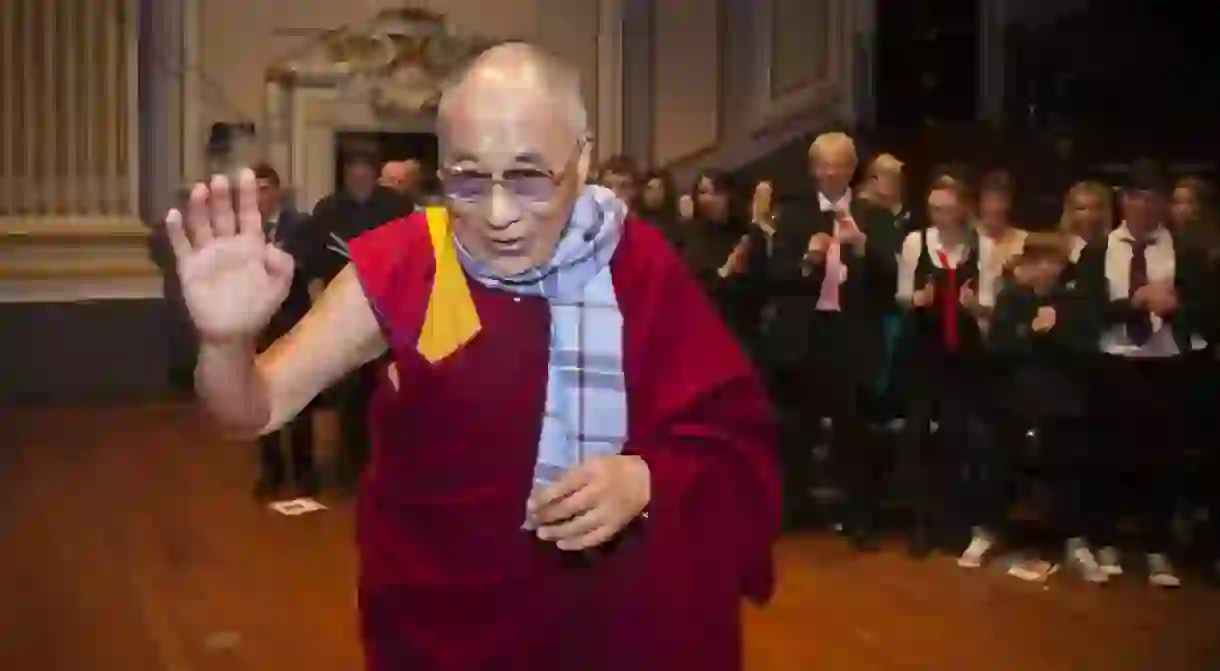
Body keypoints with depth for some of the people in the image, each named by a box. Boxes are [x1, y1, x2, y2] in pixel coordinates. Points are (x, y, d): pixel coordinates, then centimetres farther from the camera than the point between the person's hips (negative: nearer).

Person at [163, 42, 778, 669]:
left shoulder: (640, 263, -13)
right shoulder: (404, 263, -14)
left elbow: (737, 440, -8)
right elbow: (259, 408, -15)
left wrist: (647, 478, -29)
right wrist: (228, 340, -37)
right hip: (436, 620, 0)